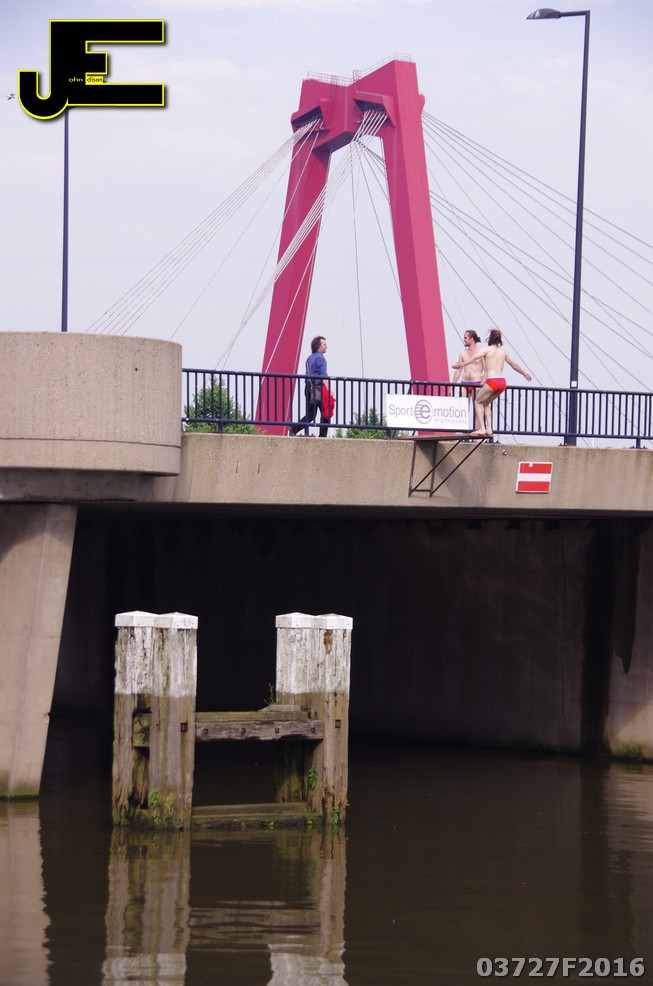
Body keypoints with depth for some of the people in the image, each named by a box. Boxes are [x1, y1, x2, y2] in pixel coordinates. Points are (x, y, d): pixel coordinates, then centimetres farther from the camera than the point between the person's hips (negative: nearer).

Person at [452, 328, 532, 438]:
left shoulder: (487, 349, -1)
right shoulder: (503, 351, 17)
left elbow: (474, 358, -18)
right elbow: (514, 364, 30)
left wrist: (461, 364, -25)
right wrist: (525, 373, 45)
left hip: (492, 382, -6)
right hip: (502, 382, 6)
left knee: (478, 402, 10)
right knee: (485, 403, 23)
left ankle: (482, 428, -4)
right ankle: (489, 429, 12)